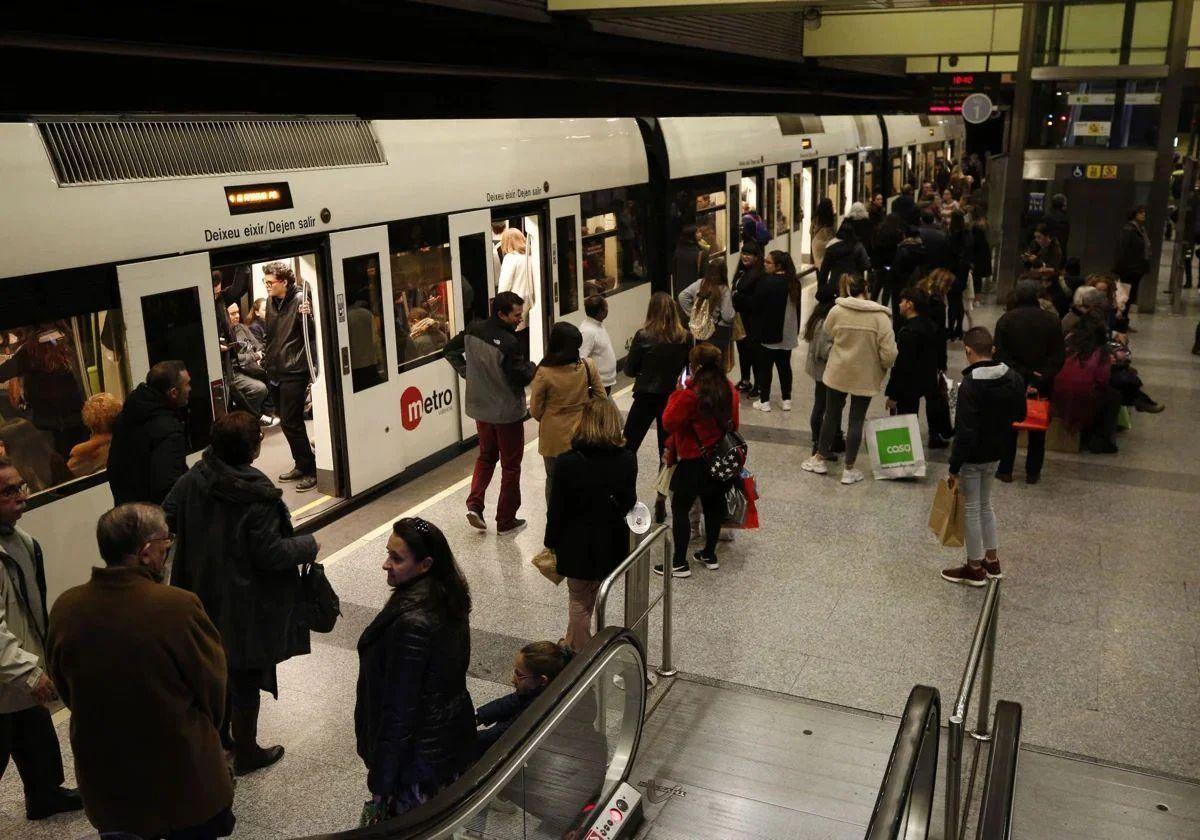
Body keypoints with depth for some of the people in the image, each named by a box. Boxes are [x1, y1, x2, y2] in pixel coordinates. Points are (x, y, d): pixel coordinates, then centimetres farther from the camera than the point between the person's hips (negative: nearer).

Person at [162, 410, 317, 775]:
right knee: (246, 678, 10)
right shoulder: (258, 498, -28)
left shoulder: (194, 479, -8)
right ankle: (246, 752, 26)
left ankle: (219, 735, 44)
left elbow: (168, 516, 4)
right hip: (245, 606, -7)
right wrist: (308, 545, -8)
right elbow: (271, 553, -24)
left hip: (204, 595, 7)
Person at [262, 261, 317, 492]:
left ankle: (309, 469, 3)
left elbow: (312, 335, -17)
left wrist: (306, 316, -33)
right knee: (286, 422, 14)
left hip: (294, 371, -8)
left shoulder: (299, 299, -12)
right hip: (275, 370, 8)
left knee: (291, 422, -7)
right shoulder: (271, 302, 9)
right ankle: (301, 465, 25)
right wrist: (266, 357, 22)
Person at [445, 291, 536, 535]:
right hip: (507, 412, -6)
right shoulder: (510, 343, -26)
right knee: (510, 465, 9)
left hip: (480, 408, 6)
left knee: (486, 456, 25)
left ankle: (474, 503, 8)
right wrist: (532, 367, -3)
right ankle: (506, 521, 17)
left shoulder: (473, 330, -3)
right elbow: (522, 377, -23)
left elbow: (451, 349, 9)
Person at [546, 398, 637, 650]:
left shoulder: (568, 462, -21)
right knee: (589, 598, 24)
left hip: (578, 544, -3)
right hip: (611, 542, 3)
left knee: (579, 602, 16)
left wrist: (552, 543, 2)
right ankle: (575, 642, 43)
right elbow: (629, 501, 0)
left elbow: (557, 509, -13)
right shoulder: (627, 460, -13)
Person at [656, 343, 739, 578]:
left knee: (680, 508, 4)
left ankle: (680, 563, 8)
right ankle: (710, 555, 31)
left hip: (694, 462, -7)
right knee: (714, 505, 18)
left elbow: (669, 422, -15)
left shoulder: (690, 395, -24)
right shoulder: (729, 389, 0)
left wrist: (676, 394, -7)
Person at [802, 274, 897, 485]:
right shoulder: (880, 316, -15)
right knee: (856, 420, 9)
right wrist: (883, 367, 3)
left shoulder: (836, 311, -12)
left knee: (831, 415, 18)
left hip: (837, 373, 2)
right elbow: (889, 353, -16)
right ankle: (849, 469, 16)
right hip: (865, 377, -1)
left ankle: (820, 459, 31)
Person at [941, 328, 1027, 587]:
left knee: (972, 509, 6)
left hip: (972, 457, -7)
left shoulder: (970, 385, -25)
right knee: (985, 505, 23)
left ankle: (975, 568, 18)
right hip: (995, 454, 7)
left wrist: (954, 468, -20)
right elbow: (1019, 414, 11)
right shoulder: (1013, 378, -2)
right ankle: (992, 561, 32)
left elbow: (964, 432, -26)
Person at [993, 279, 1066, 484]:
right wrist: (1042, 377, -12)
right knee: (1038, 429, 11)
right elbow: (1059, 356, -9)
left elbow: (1000, 354, -13)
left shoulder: (1006, 320, -8)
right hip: (1042, 384, 1)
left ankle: (1005, 470, 15)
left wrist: (1018, 372, -11)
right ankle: (1033, 473, 17)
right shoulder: (1052, 321, -5)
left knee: (1009, 426, 11)